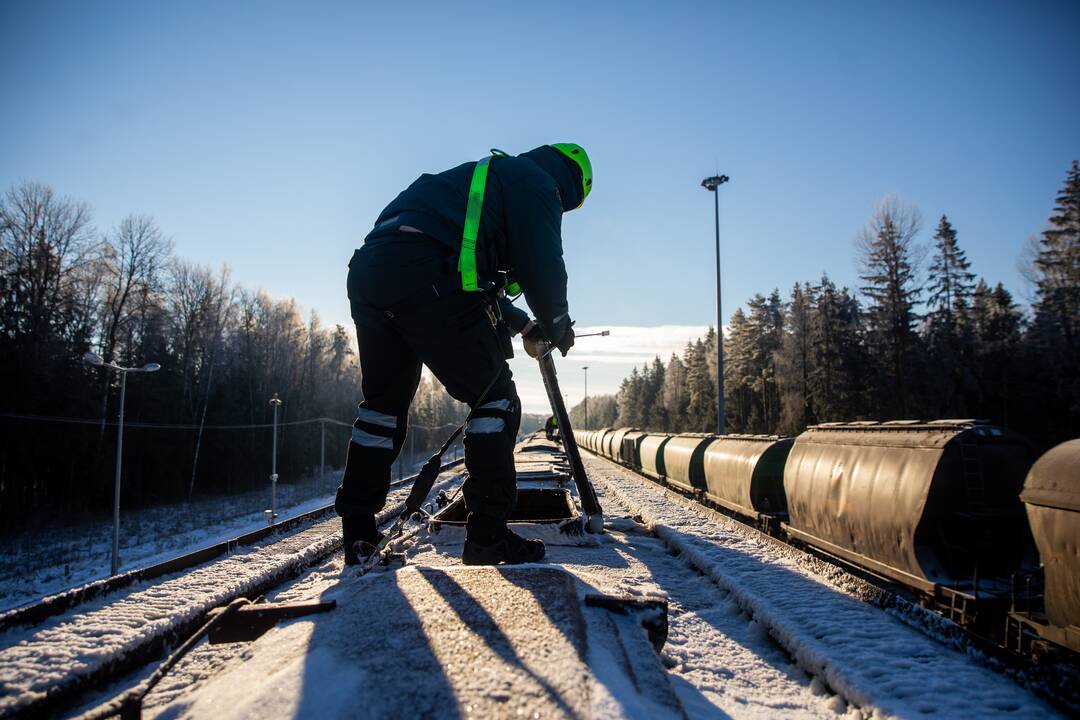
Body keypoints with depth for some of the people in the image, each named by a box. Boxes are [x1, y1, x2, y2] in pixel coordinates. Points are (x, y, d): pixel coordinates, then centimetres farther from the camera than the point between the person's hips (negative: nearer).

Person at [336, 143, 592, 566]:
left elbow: (474, 276, 40)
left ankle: (358, 534, 23)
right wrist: (557, 325, 16)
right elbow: (542, 265, -2)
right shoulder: (536, 182, 11)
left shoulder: (482, 180, 38)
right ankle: (488, 535, 3)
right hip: (423, 275, -9)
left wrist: (523, 325, 39)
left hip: (366, 271, 9)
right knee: (494, 397, 1)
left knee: (383, 402, 19)